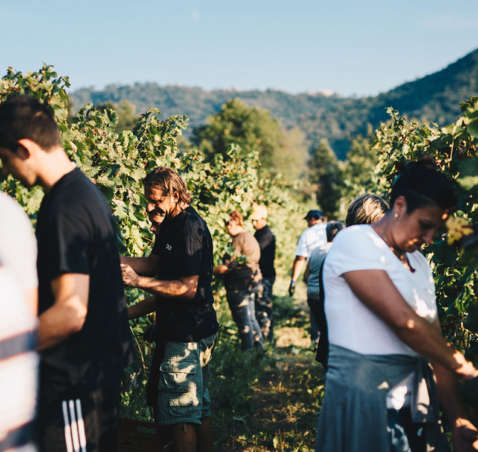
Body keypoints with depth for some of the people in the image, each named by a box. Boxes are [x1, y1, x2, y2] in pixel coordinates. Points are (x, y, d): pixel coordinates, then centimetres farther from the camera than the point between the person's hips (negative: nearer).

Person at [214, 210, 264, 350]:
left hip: (240, 284, -10)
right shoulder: (249, 237, 14)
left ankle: (247, 351, 4)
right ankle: (259, 346, 25)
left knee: (243, 321, -2)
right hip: (251, 281, 10)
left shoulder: (239, 240, -17)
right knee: (250, 318, 18)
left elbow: (228, 266, -22)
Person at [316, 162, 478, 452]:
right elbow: (403, 321, -22)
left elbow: (434, 342, 8)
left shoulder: (420, 264, 12)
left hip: (418, 401, 7)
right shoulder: (354, 241, -12)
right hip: (364, 398, -7)